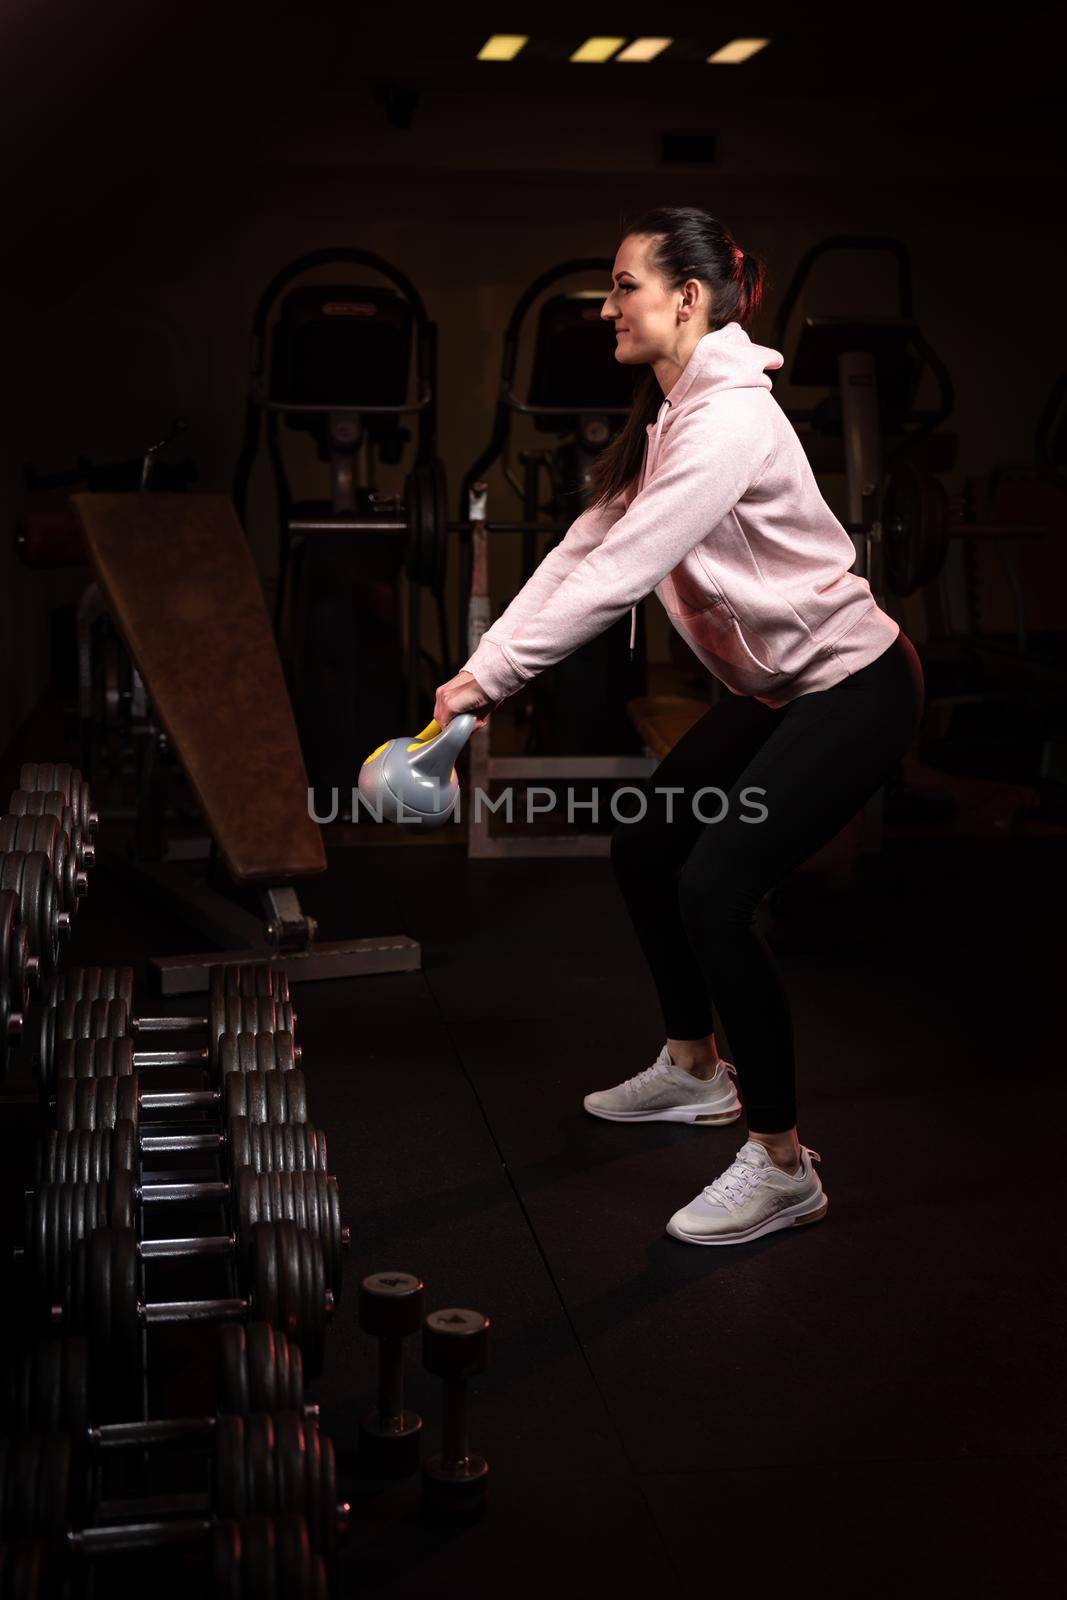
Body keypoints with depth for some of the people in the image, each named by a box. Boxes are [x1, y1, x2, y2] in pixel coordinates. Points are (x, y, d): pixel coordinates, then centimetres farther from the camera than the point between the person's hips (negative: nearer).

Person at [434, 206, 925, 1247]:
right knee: (644, 849, 15)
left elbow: (621, 574, -30)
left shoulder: (728, 419, -25)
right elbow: (583, 550, 2)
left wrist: (490, 679, -28)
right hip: (777, 687, 10)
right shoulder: (665, 417, 7)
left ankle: (780, 1165, -5)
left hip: (853, 689, -10)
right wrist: (480, 667, -8)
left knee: (715, 890, -18)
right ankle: (695, 1071, 36)